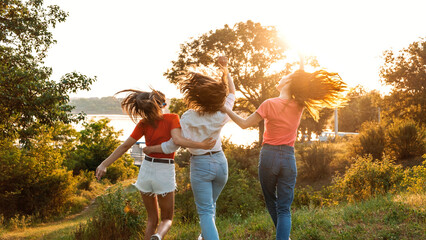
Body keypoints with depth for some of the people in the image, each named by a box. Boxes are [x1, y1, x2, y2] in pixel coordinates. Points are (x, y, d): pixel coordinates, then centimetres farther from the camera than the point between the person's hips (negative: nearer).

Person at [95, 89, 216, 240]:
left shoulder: (144, 124, -4)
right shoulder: (172, 118, -11)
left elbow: (125, 146, -5)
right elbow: (177, 140, -27)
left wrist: (104, 165, -2)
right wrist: (201, 145, -25)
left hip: (146, 170, 3)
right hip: (165, 173, -3)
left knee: (152, 219, 19)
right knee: (167, 219, 13)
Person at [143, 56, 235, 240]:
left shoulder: (188, 118, -17)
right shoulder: (221, 115, -7)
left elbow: (171, 146, -14)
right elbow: (231, 93, 11)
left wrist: (150, 149, 1)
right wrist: (225, 69, 9)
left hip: (200, 166, -4)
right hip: (220, 162, 4)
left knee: (205, 211, 1)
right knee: (211, 204, 23)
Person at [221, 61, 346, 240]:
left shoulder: (270, 104, -10)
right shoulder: (299, 106, 3)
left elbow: (244, 124, -6)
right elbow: (304, 84, 24)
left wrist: (227, 110, 7)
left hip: (269, 155, -3)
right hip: (289, 158, 3)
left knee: (271, 202, 19)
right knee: (284, 209, 1)